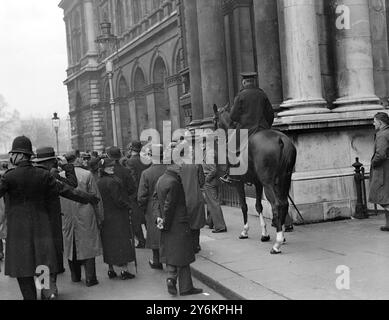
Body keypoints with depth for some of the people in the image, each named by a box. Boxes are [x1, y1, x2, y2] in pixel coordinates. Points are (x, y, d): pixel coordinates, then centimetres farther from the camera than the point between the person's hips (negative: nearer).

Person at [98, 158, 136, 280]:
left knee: (108, 243, 13)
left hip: (105, 218, 7)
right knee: (122, 242, 1)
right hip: (117, 218, -7)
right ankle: (124, 270, 3)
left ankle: (110, 270, 19)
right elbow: (118, 200, -20)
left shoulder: (99, 182, 4)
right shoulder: (113, 181, -19)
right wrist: (128, 206, -2)